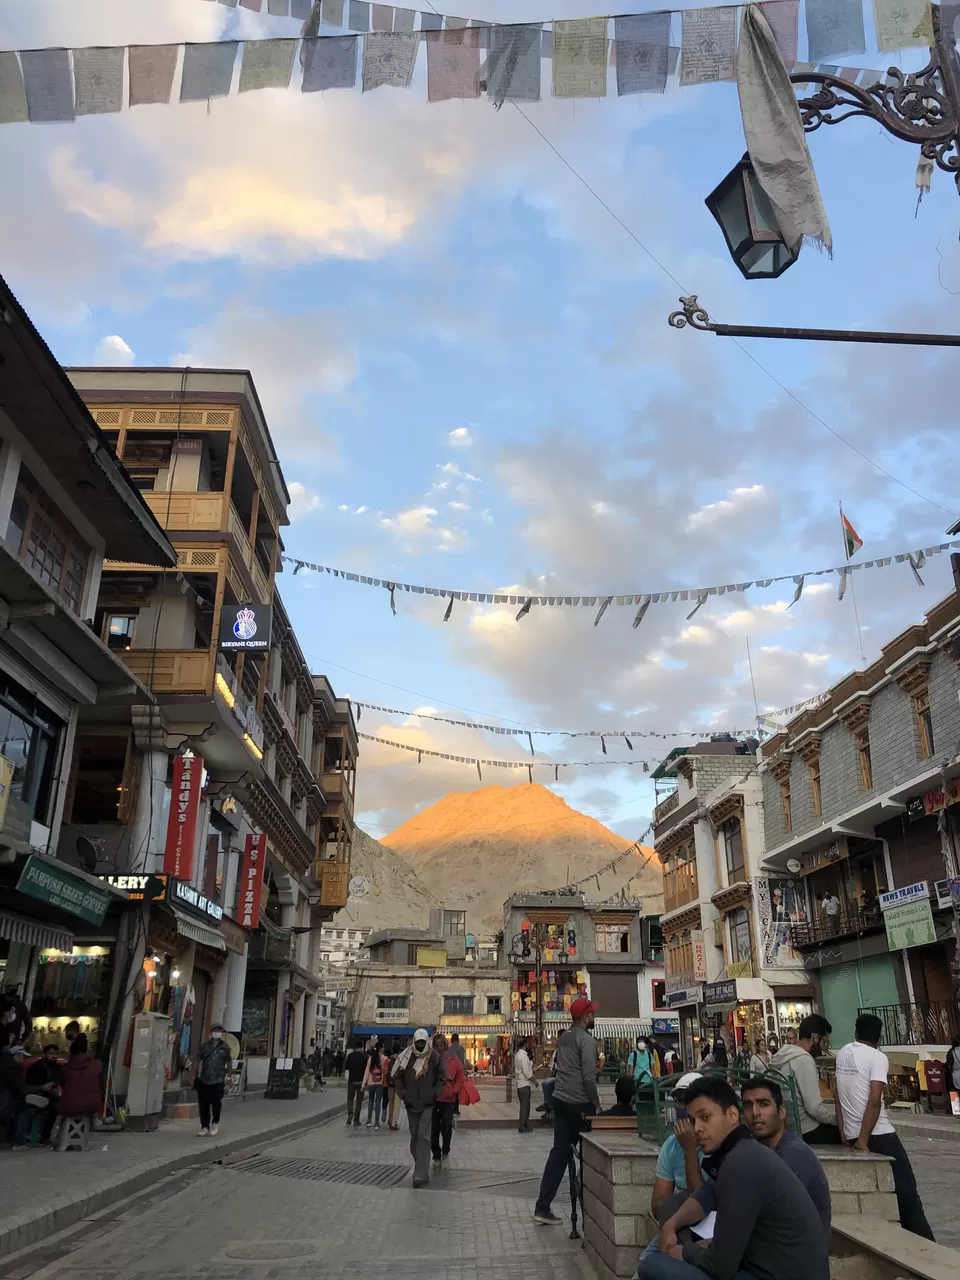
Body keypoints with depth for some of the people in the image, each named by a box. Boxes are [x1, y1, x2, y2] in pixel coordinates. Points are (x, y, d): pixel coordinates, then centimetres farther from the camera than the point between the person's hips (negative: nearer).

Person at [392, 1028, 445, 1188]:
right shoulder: (406, 1056, -2)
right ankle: (421, 1170, 28)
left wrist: (433, 1094, -9)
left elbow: (441, 1078, 2)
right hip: (411, 1104, 3)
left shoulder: (434, 1057, -5)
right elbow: (396, 1077, 6)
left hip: (428, 1104, -3)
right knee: (414, 1137, 12)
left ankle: (420, 1174, -13)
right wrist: (403, 1094, -3)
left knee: (423, 1137, -12)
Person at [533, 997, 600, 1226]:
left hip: (560, 1099, 8)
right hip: (579, 1103, -7)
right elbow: (588, 1076, -18)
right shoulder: (586, 1040, -13)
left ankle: (543, 1207, 4)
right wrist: (596, 1103, -9)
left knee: (559, 1151, 7)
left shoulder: (563, 1037, 13)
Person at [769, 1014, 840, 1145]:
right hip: (807, 1132, -9)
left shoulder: (784, 1056, 9)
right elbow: (814, 1109, -21)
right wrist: (839, 1118, -4)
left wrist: (837, 1107, 18)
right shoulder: (804, 1059, -18)